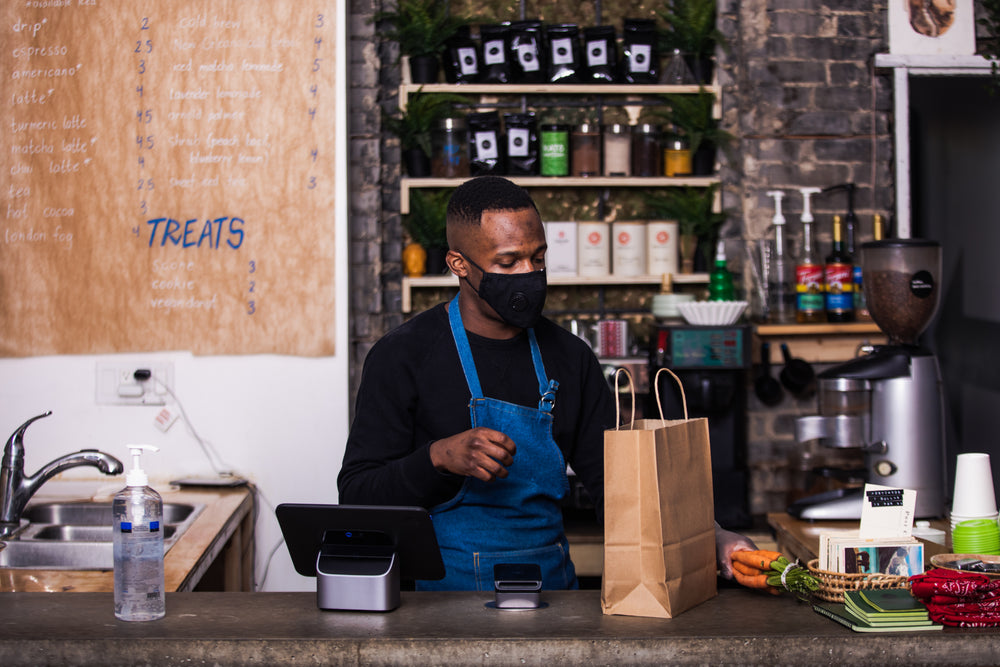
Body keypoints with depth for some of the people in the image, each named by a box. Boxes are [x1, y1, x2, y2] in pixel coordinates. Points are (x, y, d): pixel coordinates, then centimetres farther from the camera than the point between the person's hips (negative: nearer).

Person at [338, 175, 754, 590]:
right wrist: (441, 458, -22)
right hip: (443, 592, -3)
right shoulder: (404, 356, -4)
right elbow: (356, 496, -4)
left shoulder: (570, 358, 10)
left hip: (552, 587, 4)